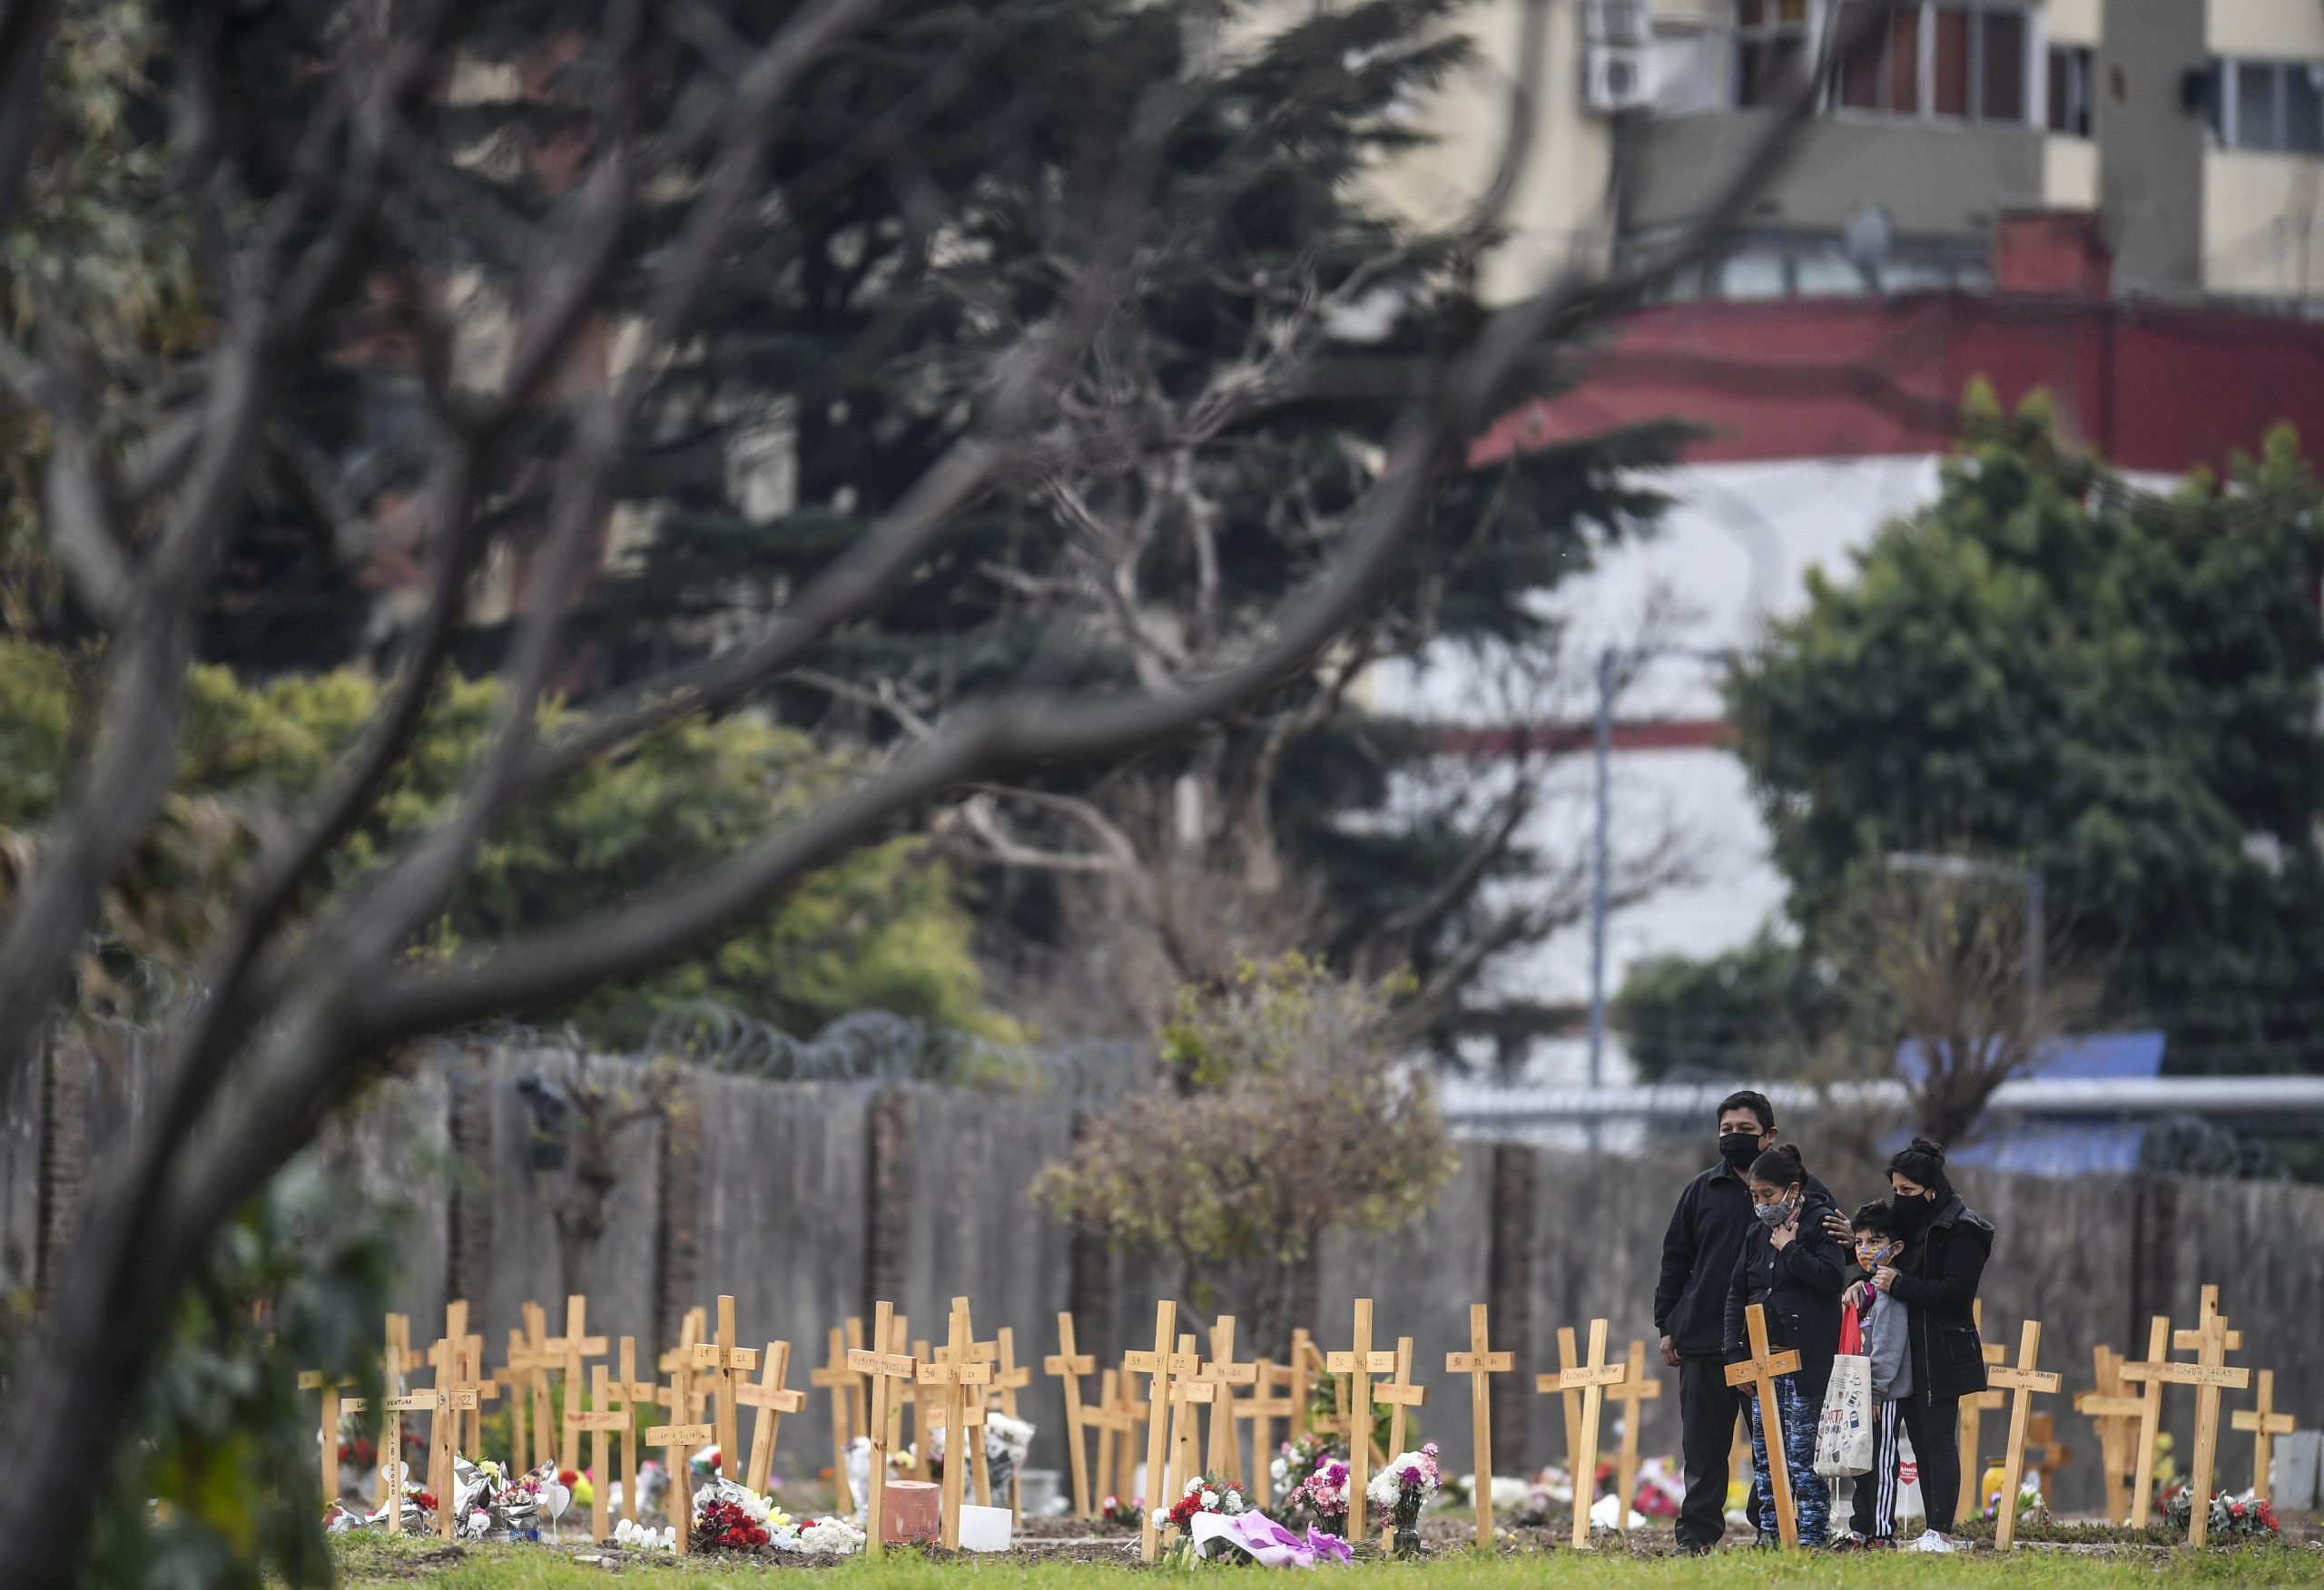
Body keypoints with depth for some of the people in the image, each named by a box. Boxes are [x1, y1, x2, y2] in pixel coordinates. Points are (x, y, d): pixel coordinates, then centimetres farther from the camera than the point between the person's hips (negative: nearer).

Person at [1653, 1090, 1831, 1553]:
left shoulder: (1802, 1188, 5)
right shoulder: (1703, 1190, 11)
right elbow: (1675, 1259, 15)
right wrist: (1667, 1326, 9)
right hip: (1705, 1341, 2)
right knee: (1704, 1446, 1)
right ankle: (1697, 1533, 4)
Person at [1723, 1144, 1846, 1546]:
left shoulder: (1820, 1223, -4)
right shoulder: (1758, 1235, 15)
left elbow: (1832, 1277, -17)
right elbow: (1737, 1293, 15)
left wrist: (1789, 1249, -11)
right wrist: (1736, 1353, 7)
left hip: (1807, 1358, -7)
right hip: (1763, 1358, 7)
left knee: (1804, 1449, -7)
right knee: (1765, 1449, 5)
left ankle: (1812, 1534, -4)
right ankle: (1769, 1532, 9)